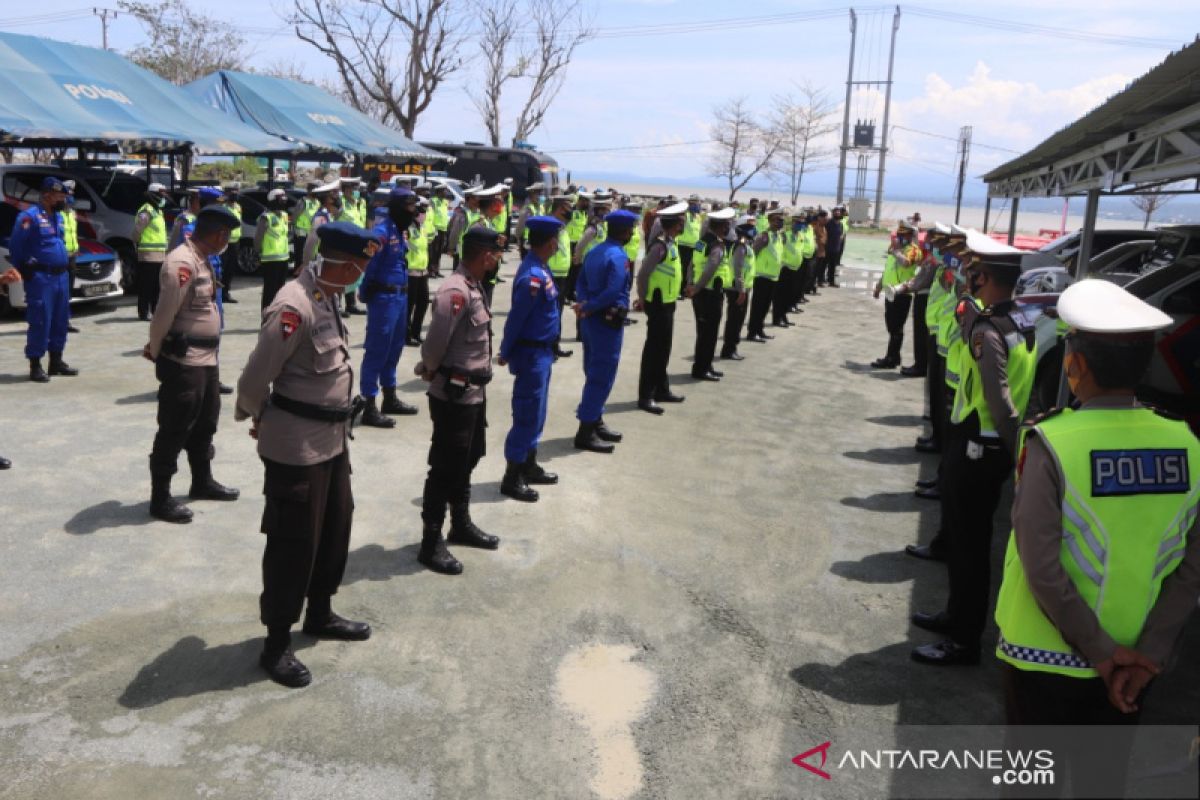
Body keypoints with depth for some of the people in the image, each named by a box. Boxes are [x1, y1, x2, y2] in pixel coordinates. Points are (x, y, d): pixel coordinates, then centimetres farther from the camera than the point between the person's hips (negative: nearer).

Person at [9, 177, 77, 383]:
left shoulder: (58, 216, 15)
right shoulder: (30, 216, -11)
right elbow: (15, 246, -11)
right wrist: (23, 271, -7)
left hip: (61, 275, 8)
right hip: (41, 278, -8)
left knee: (60, 320, 12)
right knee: (40, 322, -6)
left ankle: (56, 361, 22)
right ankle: (35, 365, 0)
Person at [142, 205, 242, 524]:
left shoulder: (203, 260, 11)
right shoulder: (182, 263, -20)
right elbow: (164, 314, -19)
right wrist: (156, 352, -6)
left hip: (206, 358, 9)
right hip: (183, 362, -9)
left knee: (205, 423, 21)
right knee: (174, 430, 1)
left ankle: (202, 482, 38)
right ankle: (160, 498, 13)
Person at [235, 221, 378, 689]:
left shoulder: (324, 297, 7)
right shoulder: (294, 307, -23)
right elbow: (253, 381, -19)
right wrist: (262, 420, 1)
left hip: (332, 438, 9)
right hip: (298, 446, -9)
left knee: (335, 527, 21)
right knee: (293, 543, 2)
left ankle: (320, 615, 40)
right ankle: (276, 644, 19)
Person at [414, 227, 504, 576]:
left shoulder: (473, 287, 8)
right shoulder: (455, 291, -22)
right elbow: (435, 342, -22)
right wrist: (429, 371, -3)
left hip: (474, 392, 9)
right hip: (453, 395, -9)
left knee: (468, 459, 21)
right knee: (446, 467, 1)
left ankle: (461, 524, 38)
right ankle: (431, 542, 13)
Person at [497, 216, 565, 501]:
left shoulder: (539, 268, 6)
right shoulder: (533, 277, -24)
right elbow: (516, 318, -20)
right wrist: (506, 354, -9)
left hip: (541, 352, 9)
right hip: (532, 353, -9)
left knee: (535, 414, 19)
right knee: (527, 416, 0)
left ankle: (529, 467, 33)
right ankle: (511, 478, 10)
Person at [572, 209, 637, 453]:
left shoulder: (594, 251, 11)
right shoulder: (618, 256, -17)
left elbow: (581, 282, 10)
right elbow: (613, 292, -26)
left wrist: (584, 304, -5)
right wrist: (588, 308, -18)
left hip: (591, 320, 9)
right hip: (608, 322, -9)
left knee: (594, 373, 17)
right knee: (602, 376, -3)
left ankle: (595, 422, 28)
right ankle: (586, 432, 1)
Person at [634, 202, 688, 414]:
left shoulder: (669, 243, 9)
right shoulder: (660, 245, -21)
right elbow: (643, 274, -22)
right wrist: (643, 300, -13)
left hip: (667, 303, 9)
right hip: (659, 305, -9)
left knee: (663, 349, 17)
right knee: (653, 349, -3)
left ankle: (662, 390, 28)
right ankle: (645, 397, 3)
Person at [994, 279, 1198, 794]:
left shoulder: (1052, 442, -21)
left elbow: (1042, 567, -22)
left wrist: (1099, 650, -11)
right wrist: (1148, 654, -5)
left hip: (1044, 655, -4)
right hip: (1130, 665, 4)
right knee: (1102, 780, 23)